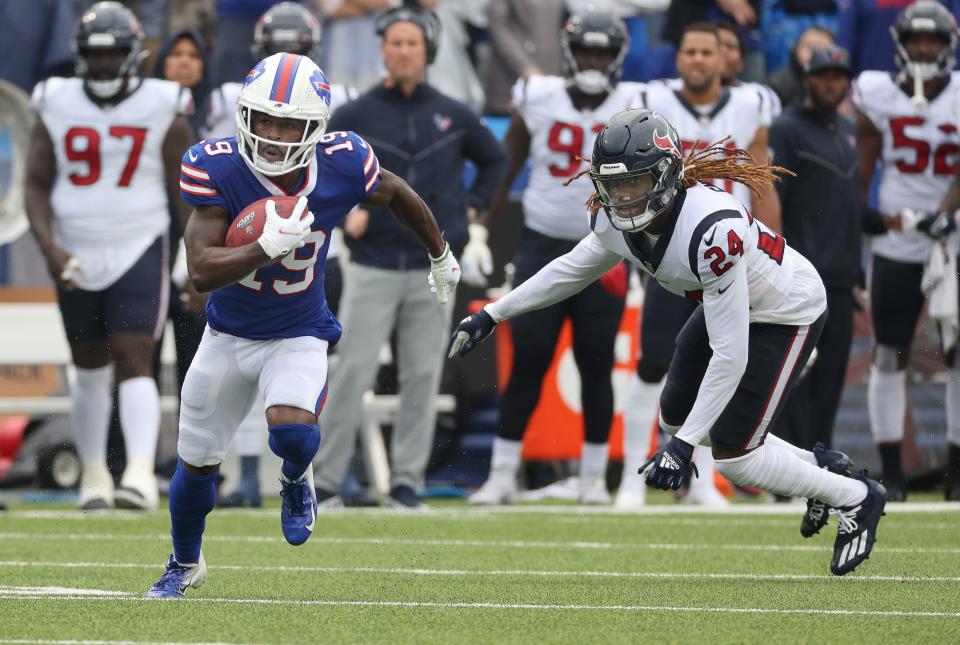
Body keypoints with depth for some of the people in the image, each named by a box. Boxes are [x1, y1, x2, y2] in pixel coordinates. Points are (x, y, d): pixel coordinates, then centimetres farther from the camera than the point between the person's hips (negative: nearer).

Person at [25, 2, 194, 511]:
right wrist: (49, 247, -15)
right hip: (76, 256, 3)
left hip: (139, 253, -3)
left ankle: (141, 473, -25)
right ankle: (94, 473, 27)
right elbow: (36, 186, 1)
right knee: (89, 369, 13)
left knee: (133, 362, -15)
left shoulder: (162, 111, -5)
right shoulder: (56, 108, 0)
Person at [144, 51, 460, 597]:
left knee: (292, 431, -29)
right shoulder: (218, 168, -25)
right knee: (197, 464, 13)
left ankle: (297, 480, 9)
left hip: (299, 337, -1)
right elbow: (202, 270, -29)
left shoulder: (341, 166, -21)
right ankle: (186, 564, 42)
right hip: (228, 336, 1)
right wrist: (269, 247, -43)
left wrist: (441, 256, 18)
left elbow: (397, 194, 3)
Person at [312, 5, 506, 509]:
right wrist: (344, 210, -7)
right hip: (373, 265, -2)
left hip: (433, 266, 2)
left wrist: (472, 208, 14)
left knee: (422, 376, 3)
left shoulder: (452, 117, 8)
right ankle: (326, 480, -3)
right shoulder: (354, 117, 1)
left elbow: (494, 159, 24)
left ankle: (407, 480, 9)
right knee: (353, 373, -7)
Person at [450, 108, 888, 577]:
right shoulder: (617, 220, -17)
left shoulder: (711, 229, -40)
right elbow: (571, 271, 7)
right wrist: (491, 316, 7)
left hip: (787, 313, -9)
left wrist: (685, 444, -36)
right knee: (676, 418, 15)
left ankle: (856, 499, 15)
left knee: (732, 454, -7)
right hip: (730, 304, 9)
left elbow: (730, 355, -37)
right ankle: (817, 466, 30)